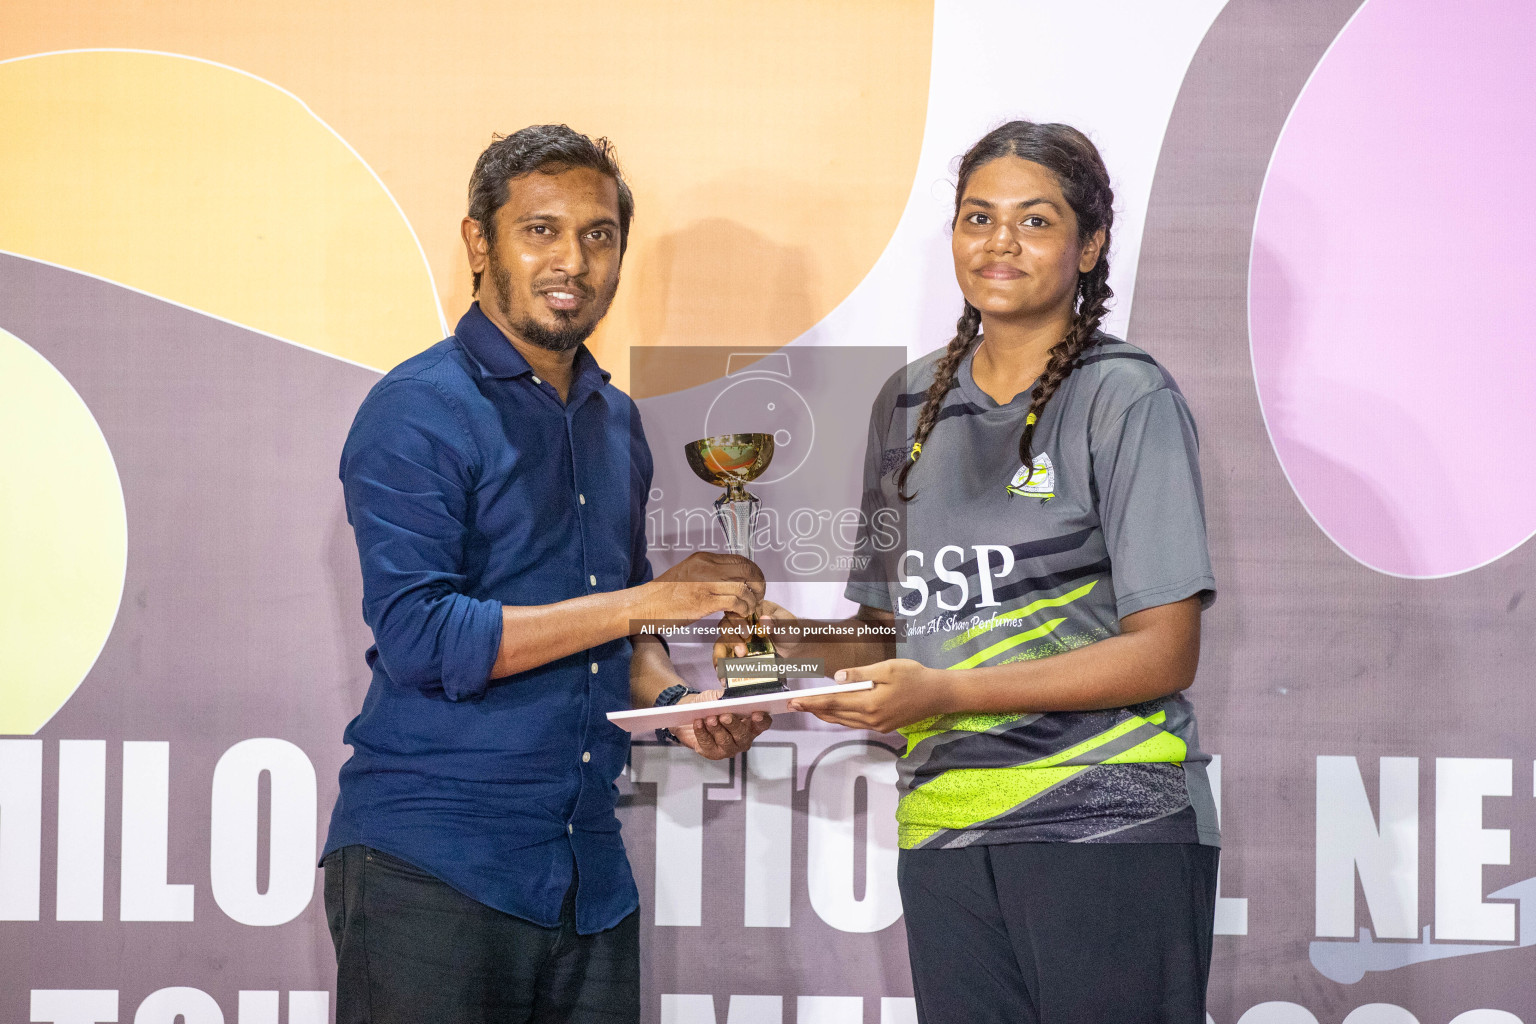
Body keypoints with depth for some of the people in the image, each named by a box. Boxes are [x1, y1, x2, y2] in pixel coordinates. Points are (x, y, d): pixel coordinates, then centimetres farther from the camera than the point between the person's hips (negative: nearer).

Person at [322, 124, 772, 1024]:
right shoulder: (420, 410, -8)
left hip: (589, 879, 7)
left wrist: (680, 702, 3)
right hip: (433, 869, -7)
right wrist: (646, 600, -15)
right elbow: (417, 638, -18)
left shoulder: (615, 421, 16)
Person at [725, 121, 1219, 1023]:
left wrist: (946, 693, -16)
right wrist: (797, 639, -1)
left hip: (1108, 829, -4)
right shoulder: (909, 405, 16)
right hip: (945, 837, 5)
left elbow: (1166, 651, -8)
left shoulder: (1128, 398, -2)